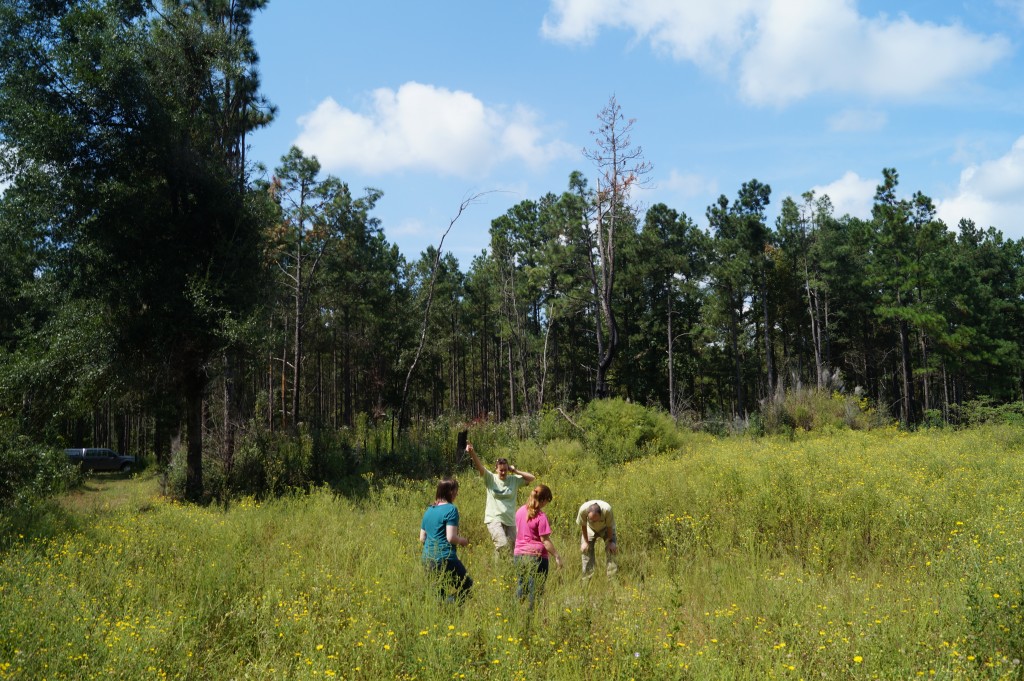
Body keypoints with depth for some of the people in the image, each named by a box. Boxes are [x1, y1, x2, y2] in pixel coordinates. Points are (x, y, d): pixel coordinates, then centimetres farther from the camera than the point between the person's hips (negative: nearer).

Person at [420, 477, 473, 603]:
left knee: (442, 592, 18)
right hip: (445, 559, -7)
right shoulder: (451, 509, -10)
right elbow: (451, 537, -16)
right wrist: (463, 541, 1)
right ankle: (452, 603, -15)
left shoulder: (429, 510, 12)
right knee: (466, 585, 5)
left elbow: (422, 538, 15)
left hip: (427, 560, 7)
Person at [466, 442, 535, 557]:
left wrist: (515, 471, -4)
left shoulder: (514, 480, 4)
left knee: (512, 548, 6)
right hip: (494, 519, -4)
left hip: (510, 521, 4)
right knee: (502, 545, -24)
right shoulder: (490, 478, -1)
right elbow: (479, 466, -16)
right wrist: (472, 452, -33)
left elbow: (532, 477, 0)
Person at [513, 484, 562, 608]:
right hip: (536, 556, -6)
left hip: (518, 555, 6)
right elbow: (545, 540, -15)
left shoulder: (520, 511, 5)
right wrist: (556, 556, -8)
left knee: (521, 588, 16)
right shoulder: (541, 517, -15)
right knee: (535, 590, 5)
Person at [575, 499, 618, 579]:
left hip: (606, 528, -1)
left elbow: (610, 527, -23)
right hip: (590, 528, 1)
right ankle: (587, 577, 5)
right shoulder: (583, 510, -38)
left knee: (611, 548, -13)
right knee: (586, 549, -6)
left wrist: (610, 541, -15)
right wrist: (585, 541, -11)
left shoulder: (607, 510, -41)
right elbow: (583, 526, -18)